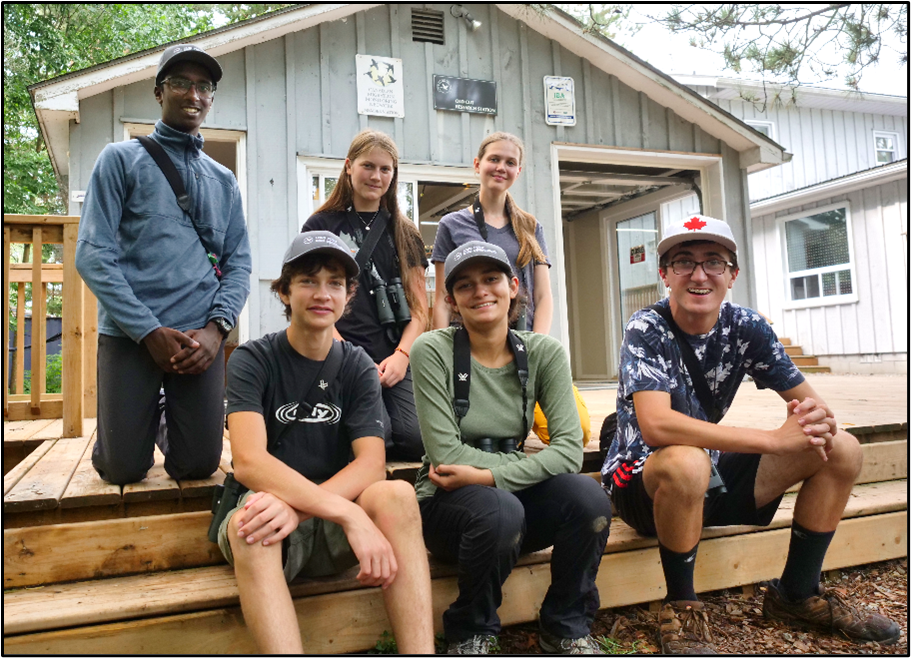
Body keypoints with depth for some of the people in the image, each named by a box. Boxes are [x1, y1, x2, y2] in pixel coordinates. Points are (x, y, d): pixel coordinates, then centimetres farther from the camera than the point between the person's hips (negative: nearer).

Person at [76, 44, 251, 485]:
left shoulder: (224, 180, 16)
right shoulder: (121, 159, 5)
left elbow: (238, 263, 10)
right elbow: (92, 255, -4)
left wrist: (216, 328, -9)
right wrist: (151, 332, -13)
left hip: (201, 337, 3)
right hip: (129, 333, -2)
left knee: (198, 465, 1)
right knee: (123, 469, 0)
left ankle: (168, 424, 33)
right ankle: (145, 420, 33)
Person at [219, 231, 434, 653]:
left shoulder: (358, 367, 3)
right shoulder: (252, 360, -5)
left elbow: (371, 463, -9)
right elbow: (248, 463, -20)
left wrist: (297, 507, -29)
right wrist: (350, 514, -33)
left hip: (333, 529, 2)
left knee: (397, 495, -28)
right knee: (252, 524, -36)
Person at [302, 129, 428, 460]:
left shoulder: (405, 233, 19)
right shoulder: (321, 226, 9)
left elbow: (419, 308, 15)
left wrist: (402, 355, -4)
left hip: (395, 364, 3)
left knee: (414, 439, -19)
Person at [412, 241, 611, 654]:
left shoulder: (544, 353, -3)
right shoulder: (433, 351, -12)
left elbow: (569, 449, -13)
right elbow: (445, 455, -17)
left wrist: (489, 476, -23)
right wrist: (536, 461, -14)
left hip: (515, 497, 3)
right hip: (445, 504, -3)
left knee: (586, 495, -26)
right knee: (499, 510, -35)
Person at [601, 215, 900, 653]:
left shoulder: (746, 327, -3)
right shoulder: (647, 329, -20)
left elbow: (809, 400, -1)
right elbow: (656, 426, -35)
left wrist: (818, 420, -27)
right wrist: (777, 438, -34)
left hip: (714, 476, 6)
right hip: (644, 479, -6)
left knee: (842, 450, -3)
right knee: (687, 462, -39)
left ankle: (796, 594, 11)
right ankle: (682, 608, -13)